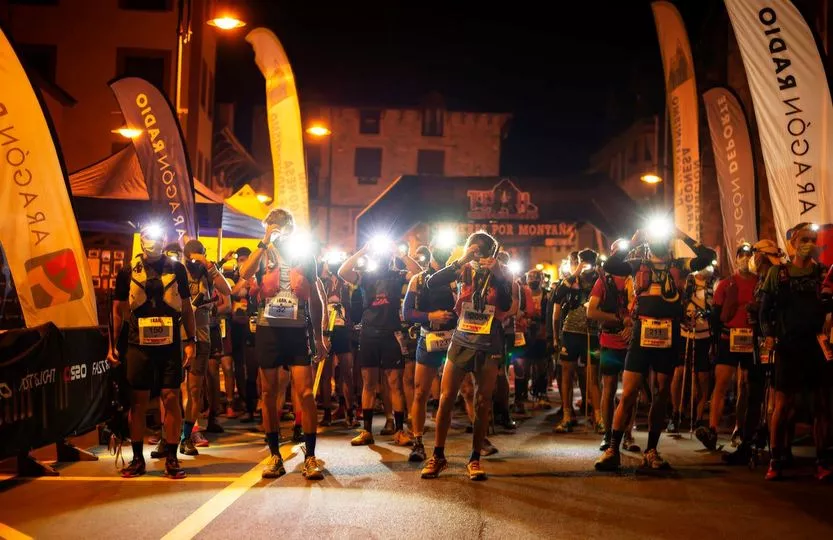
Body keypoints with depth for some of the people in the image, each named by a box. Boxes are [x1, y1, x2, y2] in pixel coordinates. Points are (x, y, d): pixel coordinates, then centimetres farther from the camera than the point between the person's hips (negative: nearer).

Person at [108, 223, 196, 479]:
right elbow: (118, 309, 10)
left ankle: (171, 458, 6)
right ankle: (137, 458, 14)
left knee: (172, 398, -2)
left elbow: (186, 308, 9)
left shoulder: (176, 269, 6)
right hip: (138, 344, 0)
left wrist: (191, 341, 2)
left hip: (170, 344, 0)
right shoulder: (128, 272, 6)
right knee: (138, 401, 3)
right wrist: (112, 345, 5)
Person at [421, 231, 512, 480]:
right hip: (461, 340, 1)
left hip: (489, 344, 0)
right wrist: (461, 261, -16)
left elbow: (506, 305, -12)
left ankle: (475, 459, 12)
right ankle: (438, 456, 10)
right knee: (446, 399, -2)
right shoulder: (464, 270, 3)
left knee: (483, 403, 3)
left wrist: (495, 274, -18)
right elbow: (432, 282, -11)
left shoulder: (502, 273, 2)